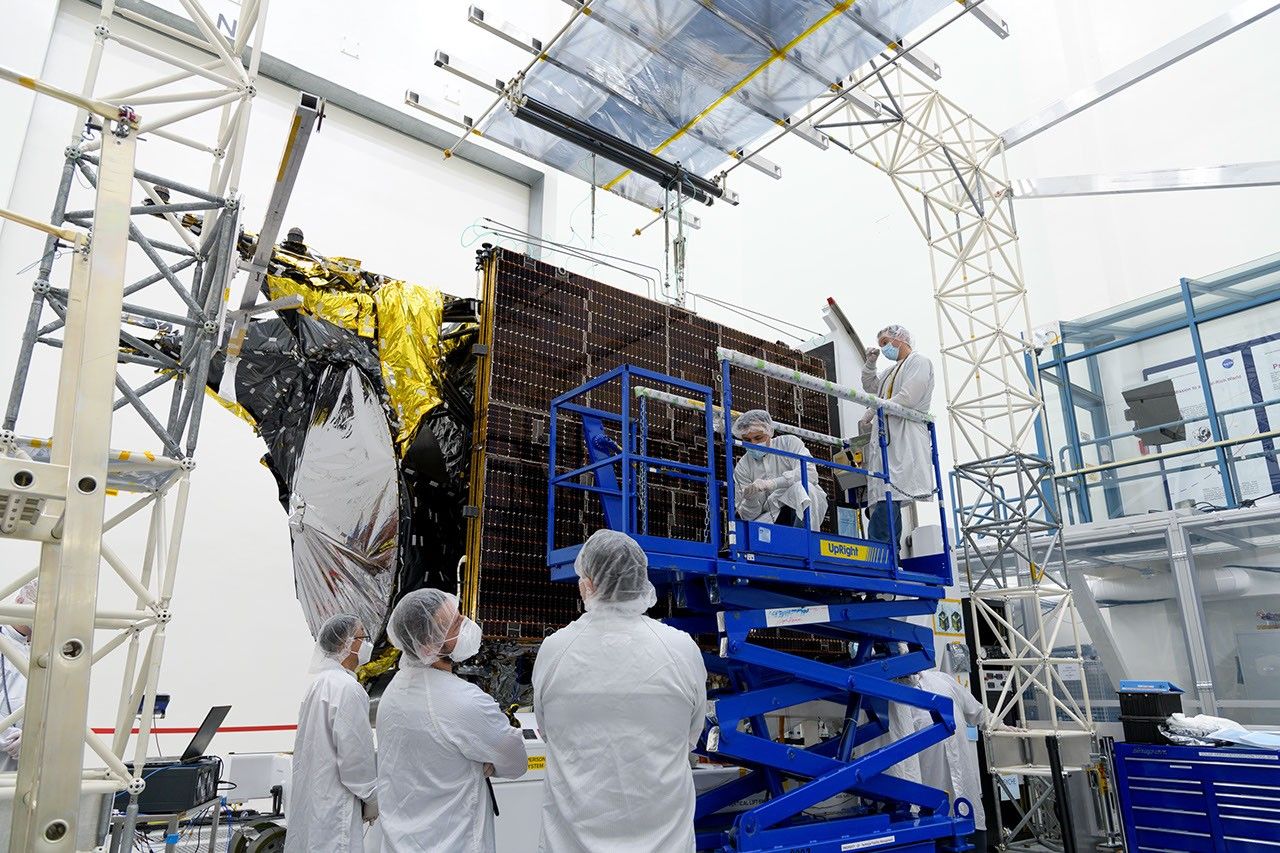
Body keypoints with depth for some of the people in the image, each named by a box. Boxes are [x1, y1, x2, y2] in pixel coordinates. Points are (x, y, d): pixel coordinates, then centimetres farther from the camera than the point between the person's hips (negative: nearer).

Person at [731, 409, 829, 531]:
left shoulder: (789, 443, 1)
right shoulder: (742, 468, 5)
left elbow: (810, 473, -19)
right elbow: (747, 516, 2)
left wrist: (773, 483, -30)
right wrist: (750, 499, -22)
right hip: (773, 518, 2)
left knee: (801, 487, -34)